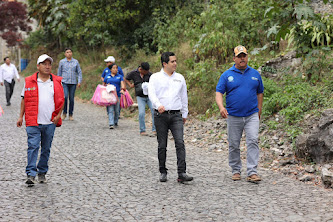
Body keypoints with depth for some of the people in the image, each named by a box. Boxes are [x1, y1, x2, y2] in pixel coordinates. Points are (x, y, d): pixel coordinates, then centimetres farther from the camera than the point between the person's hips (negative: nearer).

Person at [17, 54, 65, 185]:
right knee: (33, 147, -9)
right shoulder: (29, 81, 4)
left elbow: (61, 100, 12)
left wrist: (58, 115, 0)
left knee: (46, 149, 10)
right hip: (33, 122, -2)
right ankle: (30, 174, -8)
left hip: (50, 123, 2)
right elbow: (24, 99, 9)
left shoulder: (57, 82, 7)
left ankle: (42, 172, 22)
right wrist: (21, 117, 6)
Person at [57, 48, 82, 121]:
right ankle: (64, 113, 0)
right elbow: (59, 73, 12)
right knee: (65, 97, -16)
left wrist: (79, 81, -1)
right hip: (64, 82, -1)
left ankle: (71, 115, 12)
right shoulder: (62, 62, 6)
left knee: (71, 99, 2)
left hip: (73, 83, 1)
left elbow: (79, 72, 9)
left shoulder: (76, 62, 8)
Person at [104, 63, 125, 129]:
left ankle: (116, 122, 25)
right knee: (110, 110, -9)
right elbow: (104, 85, 22)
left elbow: (122, 83, -7)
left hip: (117, 95, 0)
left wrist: (122, 89, -25)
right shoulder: (107, 77, 12)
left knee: (116, 110, 4)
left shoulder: (120, 77, 8)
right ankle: (111, 124, -15)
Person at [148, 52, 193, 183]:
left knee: (180, 143, -12)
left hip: (176, 115, 2)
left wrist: (184, 114, 22)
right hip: (161, 115, -2)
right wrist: (158, 105, -28)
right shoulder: (155, 77, 5)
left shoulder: (180, 78, 15)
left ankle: (182, 173, -14)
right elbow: (151, 93, -10)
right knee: (162, 145, 4)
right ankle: (163, 172, 16)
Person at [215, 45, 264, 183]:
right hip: (233, 116, 0)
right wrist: (221, 107, -23)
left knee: (253, 142, -12)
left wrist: (259, 111, 12)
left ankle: (252, 172, -13)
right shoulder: (227, 75, 2)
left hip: (252, 116, 0)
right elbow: (219, 93, -5)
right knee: (234, 145, 7)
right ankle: (236, 170, 22)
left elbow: (260, 93, 16)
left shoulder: (255, 74, 9)